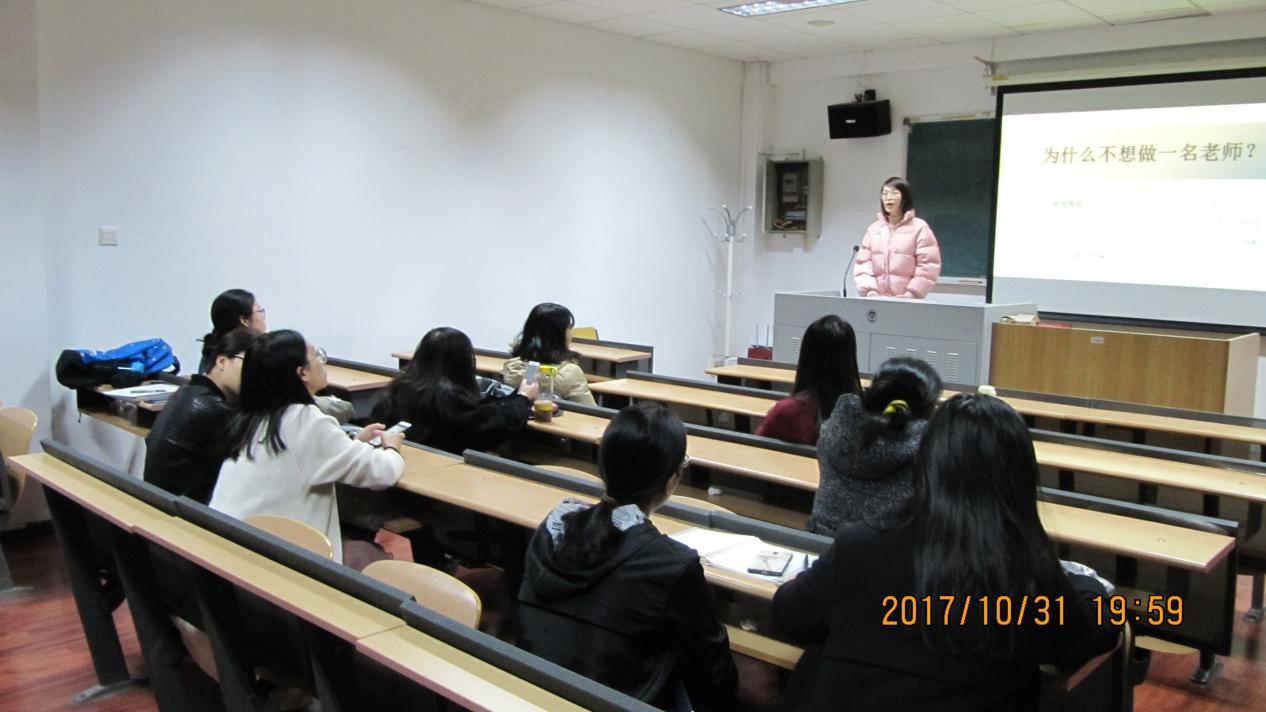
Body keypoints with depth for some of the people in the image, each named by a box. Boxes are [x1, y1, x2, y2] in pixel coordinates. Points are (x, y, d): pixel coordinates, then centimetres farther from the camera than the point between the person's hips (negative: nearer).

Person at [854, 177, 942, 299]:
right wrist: (870, 291, -7)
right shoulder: (873, 229, 13)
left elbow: (928, 266, -5)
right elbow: (863, 264, 8)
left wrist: (910, 295, -13)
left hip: (908, 302, -3)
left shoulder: (919, 228, 1)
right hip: (876, 300, 4)